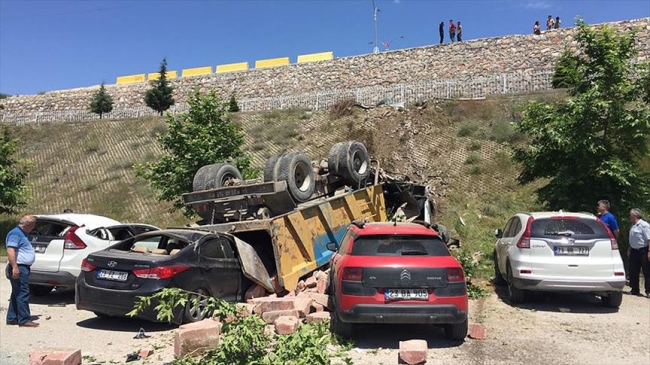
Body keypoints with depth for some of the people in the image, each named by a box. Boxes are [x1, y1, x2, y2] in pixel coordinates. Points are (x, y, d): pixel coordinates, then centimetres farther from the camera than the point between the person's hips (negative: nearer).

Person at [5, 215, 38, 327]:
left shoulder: (22, 234, 18)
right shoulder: (15, 234, -14)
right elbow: (10, 251, -23)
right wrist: (14, 267, -29)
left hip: (23, 268, 10)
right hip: (19, 268, -10)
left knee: (17, 294, 14)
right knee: (23, 294, -8)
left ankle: (12, 318, 21)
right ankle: (24, 320, -6)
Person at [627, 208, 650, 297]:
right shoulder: (633, 226, 14)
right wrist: (629, 250, 18)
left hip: (643, 251, -9)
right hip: (634, 252, 9)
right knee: (633, 272, 11)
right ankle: (635, 290, 20)